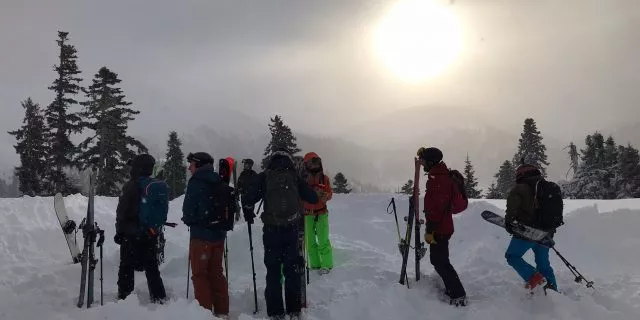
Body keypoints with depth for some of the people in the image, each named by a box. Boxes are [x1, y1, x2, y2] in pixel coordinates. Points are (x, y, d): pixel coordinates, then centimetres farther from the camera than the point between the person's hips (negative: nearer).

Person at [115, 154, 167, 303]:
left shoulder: (131, 186, -13)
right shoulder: (159, 186, 5)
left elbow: (122, 212, -12)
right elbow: (163, 212, 12)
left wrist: (119, 231, -4)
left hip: (132, 235, -6)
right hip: (151, 234, 6)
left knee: (126, 268, 5)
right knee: (151, 268, 14)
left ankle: (124, 297, 6)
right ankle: (159, 298, 15)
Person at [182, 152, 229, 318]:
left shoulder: (196, 182, -12)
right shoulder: (219, 183, 8)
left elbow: (189, 209, -15)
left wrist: (188, 220, 4)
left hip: (201, 234, -6)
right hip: (218, 233, 7)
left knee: (199, 274, 3)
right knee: (216, 272, 13)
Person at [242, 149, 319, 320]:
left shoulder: (264, 177, 0)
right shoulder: (295, 178, 2)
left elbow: (248, 199, -6)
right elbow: (313, 198, 4)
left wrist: (248, 214, 14)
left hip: (271, 230, -1)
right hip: (293, 229, 1)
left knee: (273, 271, 7)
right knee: (293, 270, 11)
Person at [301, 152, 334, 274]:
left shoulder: (324, 178, 5)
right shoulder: (302, 178, -1)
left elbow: (329, 193, 4)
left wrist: (325, 195, -19)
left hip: (321, 212, 0)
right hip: (307, 213, 0)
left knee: (323, 240, -6)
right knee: (310, 240, 5)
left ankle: (326, 264, 1)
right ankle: (315, 264, 16)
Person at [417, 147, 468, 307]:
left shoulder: (437, 179, -22)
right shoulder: (441, 174, 10)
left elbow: (435, 207, -26)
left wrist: (430, 230, -23)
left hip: (439, 228, -10)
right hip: (443, 226, 10)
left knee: (440, 262, -5)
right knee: (437, 259, 20)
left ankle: (459, 295, -2)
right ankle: (452, 289, 27)